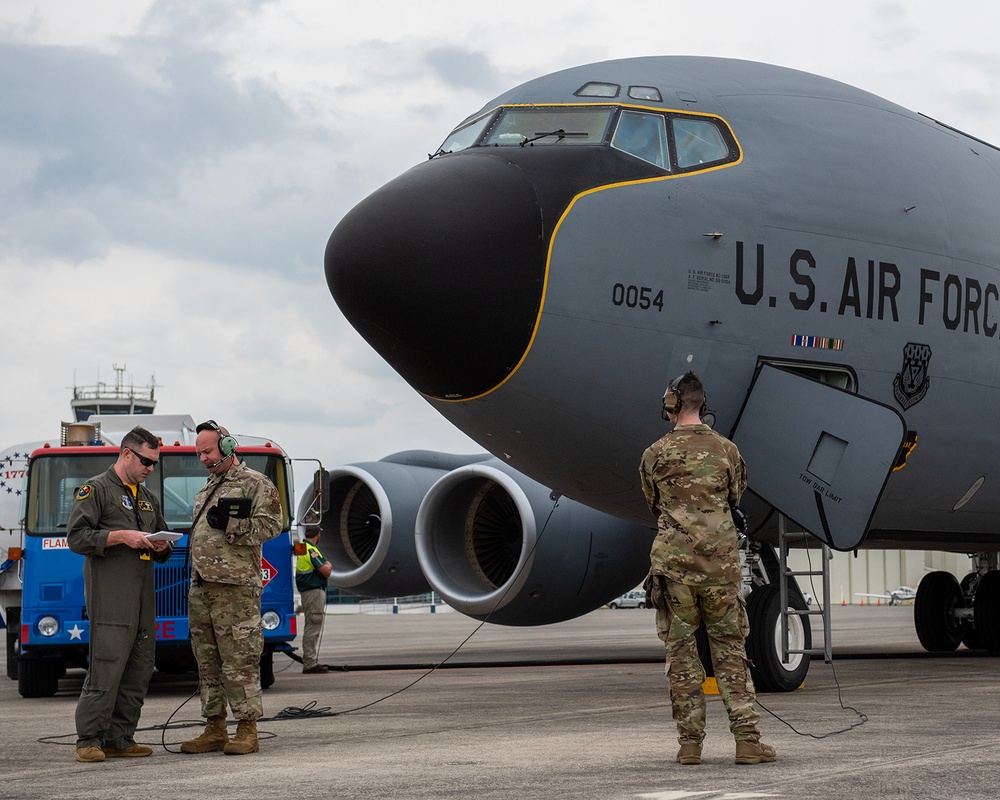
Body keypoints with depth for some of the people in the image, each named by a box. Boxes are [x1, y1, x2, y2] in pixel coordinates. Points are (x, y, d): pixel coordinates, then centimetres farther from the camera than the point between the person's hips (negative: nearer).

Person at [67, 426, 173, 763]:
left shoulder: (147, 498, 24)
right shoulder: (95, 490, 1)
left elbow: (163, 544, 31)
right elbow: (76, 537, -8)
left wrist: (161, 546, 7)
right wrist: (122, 536, -15)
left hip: (143, 595, 8)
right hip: (110, 594, -8)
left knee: (139, 671, 5)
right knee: (106, 668, -12)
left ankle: (119, 739, 10)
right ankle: (89, 741, -8)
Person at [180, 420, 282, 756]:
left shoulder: (255, 484, -2)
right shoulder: (207, 488, 23)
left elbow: (271, 525, -11)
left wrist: (230, 524, -16)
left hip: (235, 588, -8)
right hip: (200, 588, 8)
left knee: (239, 661, -9)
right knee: (208, 662, 9)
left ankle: (247, 731, -6)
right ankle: (215, 730, 14)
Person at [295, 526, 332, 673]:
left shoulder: (303, 548, 17)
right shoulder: (311, 550, -15)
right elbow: (326, 571, -19)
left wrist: (325, 566, 4)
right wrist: (328, 565, 2)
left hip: (307, 592, 11)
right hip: (314, 591, -11)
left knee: (312, 627, 16)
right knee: (313, 627, -10)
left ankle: (312, 661, 21)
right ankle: (310, 664, -12)